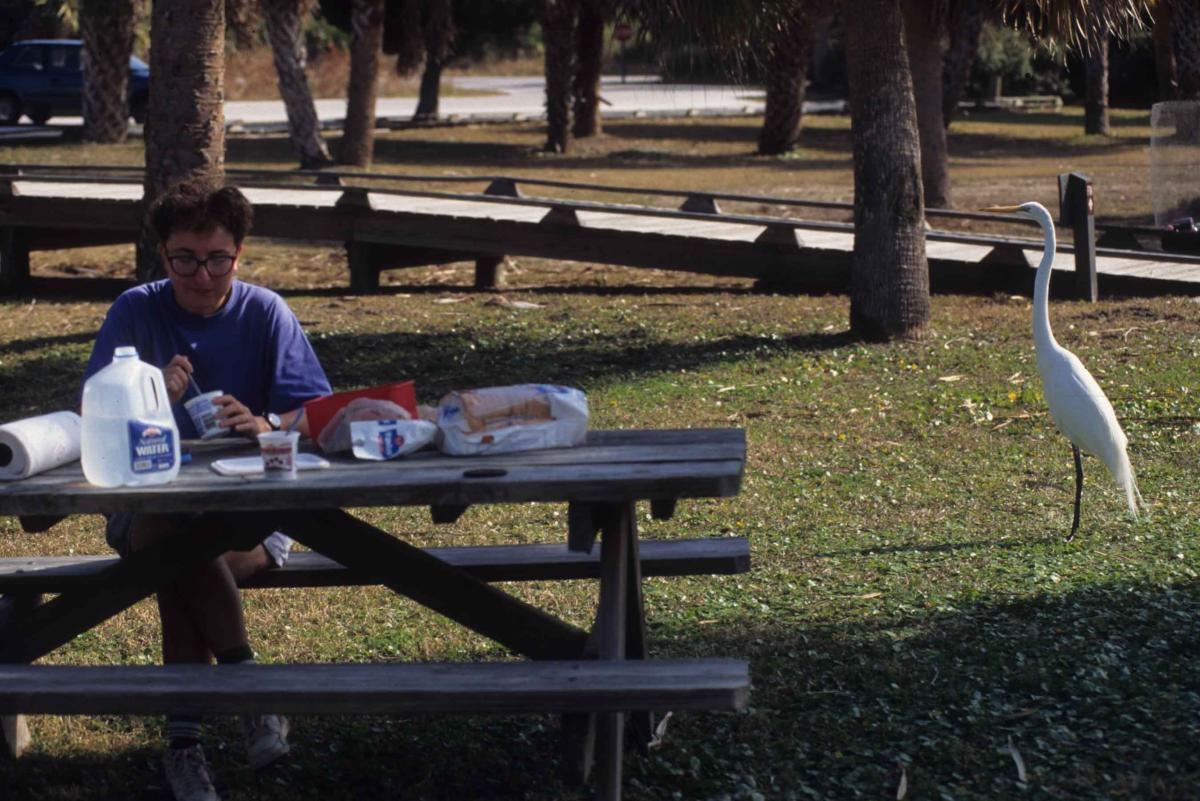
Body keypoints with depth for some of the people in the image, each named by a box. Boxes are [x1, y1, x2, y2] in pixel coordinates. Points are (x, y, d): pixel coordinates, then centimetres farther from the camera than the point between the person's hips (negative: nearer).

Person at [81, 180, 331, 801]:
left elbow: (312, 418, -7)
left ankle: (184, 739, -21)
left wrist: (266, 426, -30)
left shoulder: (266, 313, 0)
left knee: (182, 568, -33)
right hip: (149, 505, 0)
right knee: (176, 535, -36)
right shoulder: (135, 312, 0)